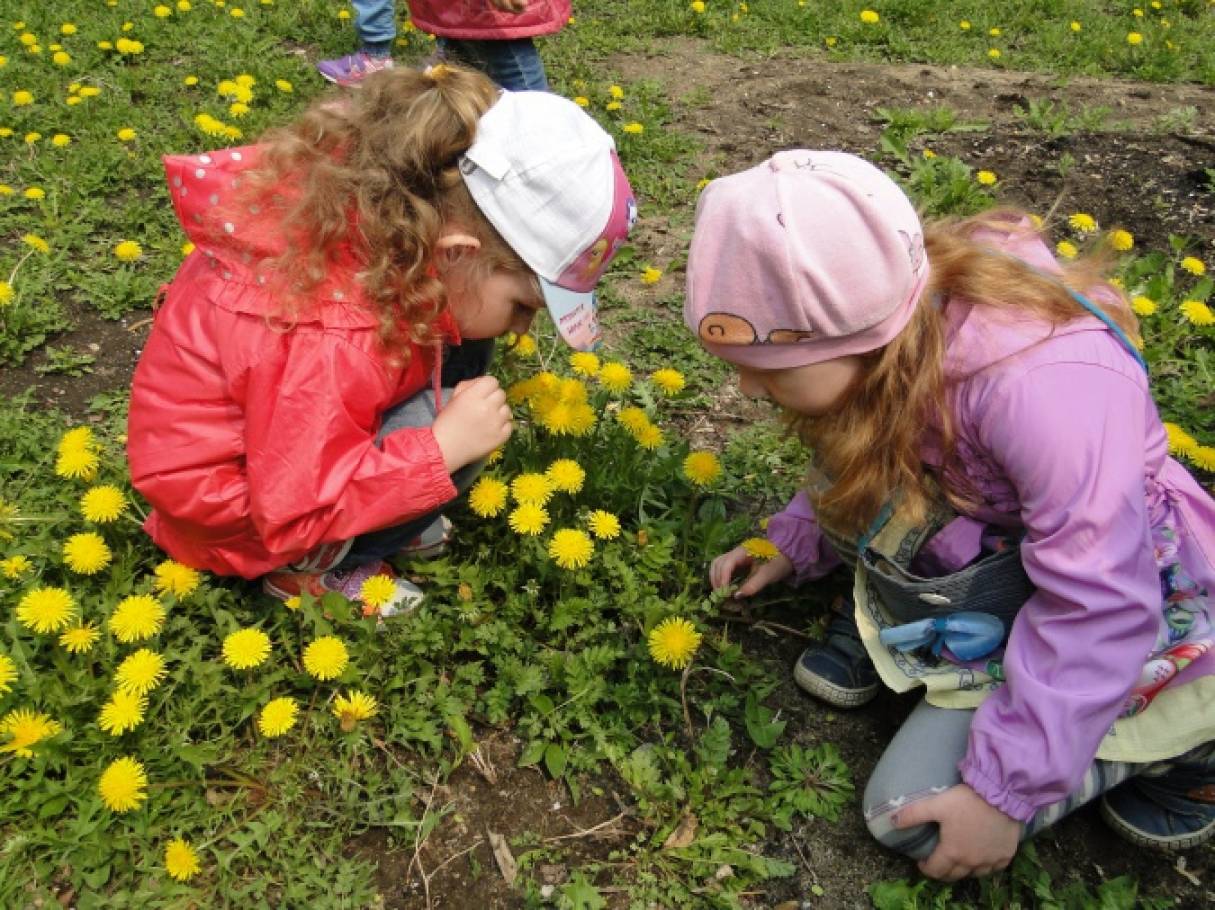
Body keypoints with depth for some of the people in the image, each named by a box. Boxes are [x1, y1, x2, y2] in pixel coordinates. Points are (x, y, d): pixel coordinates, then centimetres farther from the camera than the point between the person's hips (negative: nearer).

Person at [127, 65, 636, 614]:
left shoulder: (374, 189, -17)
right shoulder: (333, 340, -39)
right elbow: (291, 512, -30)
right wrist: (442, 445, -32)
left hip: (272, 430, 9)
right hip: (226, 499, -8)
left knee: (459, 337, -4)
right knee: (451, 425, -25)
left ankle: (370, 515, 4)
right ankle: (312, 567, -4)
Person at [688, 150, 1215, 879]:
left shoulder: (1046, 386, -38)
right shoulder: (890, 335, -13)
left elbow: (1097, 612, -32)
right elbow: (859, 458, 9)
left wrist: (1004, 791, -26)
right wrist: (792, 547, 0)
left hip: (1144, 601, -7)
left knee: (913, 814, -13)